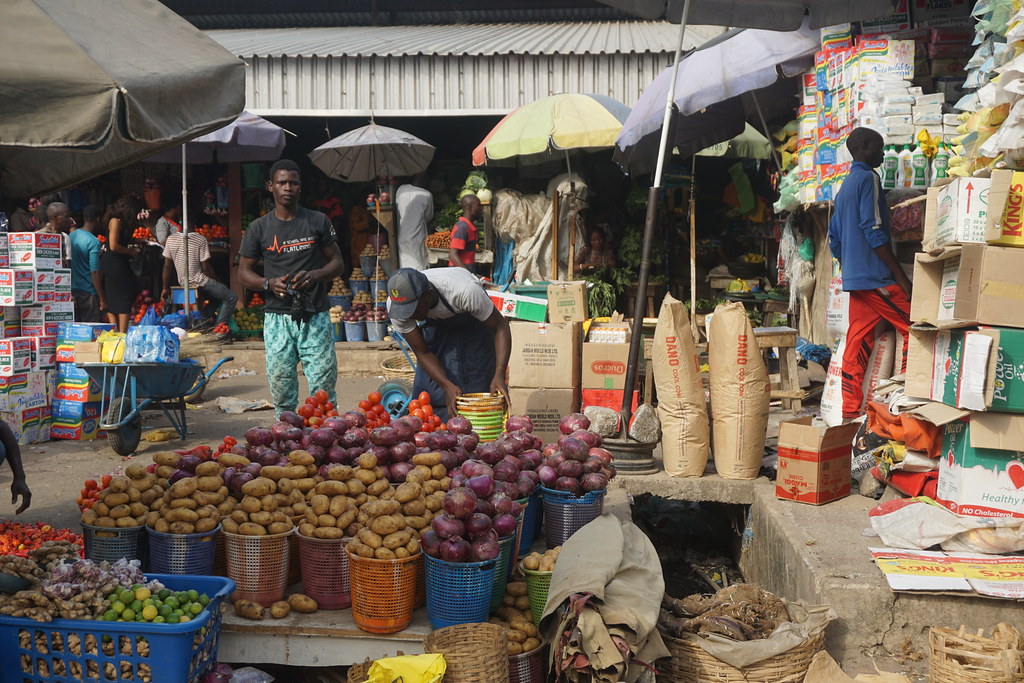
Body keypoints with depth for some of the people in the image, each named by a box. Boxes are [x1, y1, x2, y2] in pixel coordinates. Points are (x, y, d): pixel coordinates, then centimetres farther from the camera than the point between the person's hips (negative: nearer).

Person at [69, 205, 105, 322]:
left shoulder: (71, 235, 7)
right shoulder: (94, 242, -15)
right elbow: (94, 272, -18)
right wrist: (102, 299, -15)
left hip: (72, 289, 7)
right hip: (88, 292, -7)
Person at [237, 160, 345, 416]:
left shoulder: (318, 222, 6)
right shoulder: (259, 228, 6)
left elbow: (338, 262, 9)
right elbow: (243, 272, 10)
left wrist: (314, 275, -11)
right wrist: (269, 284, -10)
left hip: (315, 317, 0)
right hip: (277, 318, 1)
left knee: (323, 389, -3)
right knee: (281, 389, 2)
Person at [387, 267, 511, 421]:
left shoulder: (465, 291, -43)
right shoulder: (395, 304, -32)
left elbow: (501, 327, -30)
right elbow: (422, 352, -21)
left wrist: (499, 375, -41)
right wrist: (447, 385, -36)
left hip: (474, 323, -2)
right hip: (436, 325, 3)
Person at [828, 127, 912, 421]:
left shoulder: (845, 186, 21)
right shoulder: (868, 179, -7)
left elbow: (834, 238, 22)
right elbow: (874, 232, -16)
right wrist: (901, 277, -16)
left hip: (854, 278, 9)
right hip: (876, 276, -9)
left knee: (858, 343, 6)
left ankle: (850, 414, 5)